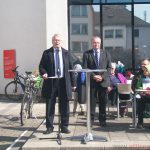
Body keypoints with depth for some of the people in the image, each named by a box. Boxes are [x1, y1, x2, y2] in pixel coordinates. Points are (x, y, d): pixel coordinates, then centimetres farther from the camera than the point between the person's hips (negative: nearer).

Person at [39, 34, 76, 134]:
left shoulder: (66, 53, 9)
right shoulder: (47, 53, 6)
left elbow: (71, 68, 8)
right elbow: (41, 66, 6)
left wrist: (73, 83, 5)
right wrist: (44, 73, -17)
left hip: (64, 82, 1)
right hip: (51, 82, -1)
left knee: (64, 106, 6)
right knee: (50, 106, 4)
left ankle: (64, 126, 18)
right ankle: (49, 127, 15)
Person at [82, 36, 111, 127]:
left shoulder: (106, 54, 10)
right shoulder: (87, 54, 5)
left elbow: (109, 68, 5)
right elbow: (85, 68, -1)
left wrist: (102, 76, -10)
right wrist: (93, 76, -13)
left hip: (103, 81, 1)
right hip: (92, 81, -1)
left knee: (103, 102, 5)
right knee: (91, 102, 1)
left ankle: (102, 120, 14)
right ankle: (91, 119, 10)